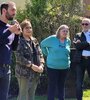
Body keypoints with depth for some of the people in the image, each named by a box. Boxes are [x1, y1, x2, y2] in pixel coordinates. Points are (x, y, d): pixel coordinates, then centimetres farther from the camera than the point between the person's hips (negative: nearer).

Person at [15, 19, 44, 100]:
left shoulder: (34, 41, 13)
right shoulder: (19, 41, -8)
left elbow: (40, 54, 11)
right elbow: (19, 57, -17)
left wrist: (41, 65, -7)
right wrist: (32, 66, -20)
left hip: (35, 73, 7)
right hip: (24, 72, -7)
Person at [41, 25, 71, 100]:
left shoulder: (68, 41, 4)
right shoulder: (52, 39, -9)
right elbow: (42, 44, 3)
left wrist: (68, 60, 12)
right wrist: (48, 54, 2)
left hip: (65, 67, 4)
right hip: (53, 67, -4)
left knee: (61, 86, 14)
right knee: (52, 86, -1)